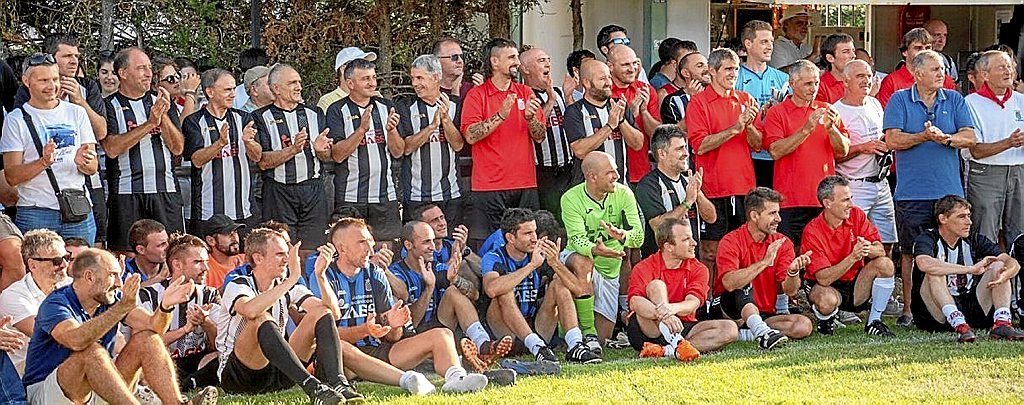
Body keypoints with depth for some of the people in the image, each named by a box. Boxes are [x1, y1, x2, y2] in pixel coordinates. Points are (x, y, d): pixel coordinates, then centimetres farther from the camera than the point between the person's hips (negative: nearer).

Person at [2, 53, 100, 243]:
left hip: (79, 212, 3)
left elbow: (93, 168, 9)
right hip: (35, 213, -3)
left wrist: (83, 162, -14)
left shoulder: (77, 113, 12)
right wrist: (43, 162, -21)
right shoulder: (16, 120, 2)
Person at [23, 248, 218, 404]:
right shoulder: (56, 303, -17)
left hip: (97, 389, 6)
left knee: (146, 338, -8)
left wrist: (165, 305, -31)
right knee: (92, 351, -34)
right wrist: (122, 308, -44)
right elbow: (77, 340, -37)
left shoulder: (113, 299, 3)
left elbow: (153, 325, -9)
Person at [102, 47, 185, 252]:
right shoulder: (110, 106, 2)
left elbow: (178, 148, 8)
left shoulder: (159, 102, 14)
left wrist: (164, 116, -8)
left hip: (166, 191, 3)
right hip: (126, 194, -3)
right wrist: (150, 123, -15)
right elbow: (112, 148, -12)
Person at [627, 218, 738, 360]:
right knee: (657, 285, -25)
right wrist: (663, 315, -44)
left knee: (729, 328, -17)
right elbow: (635, 302, -24)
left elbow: (692, 303, -14)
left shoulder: (698, 269, 3)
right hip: (648, 331, -4)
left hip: (682, 329, 4)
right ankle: (676, 343, -46)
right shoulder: (645, 267, -7)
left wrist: (672, 308, -39)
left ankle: (668, 350, -35)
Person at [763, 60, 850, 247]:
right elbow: (776, 151, -10)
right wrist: (807, 129, -17)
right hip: (791, 201, -3)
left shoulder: (826, 110, 14)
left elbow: (843, 150, 8)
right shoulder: (776, 113, 3)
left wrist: (831, 128, -10)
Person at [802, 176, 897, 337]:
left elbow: (880, 251, -10)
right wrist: (853, 257, -38)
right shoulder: (812, 231, -20)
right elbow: (823, 279, -26)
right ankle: (825, 321, 1)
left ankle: (873, 322, -6)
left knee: (885, 264, -21)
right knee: (826, 300, -39)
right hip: (830, 287, -5)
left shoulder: (856, 215, -5)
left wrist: (868, 249, -35)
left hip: (856, 286, 5)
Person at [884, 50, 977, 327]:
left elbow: (970, 138, 1)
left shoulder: (954, 100, 10)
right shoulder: (900, 101, 3)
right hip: (911, 193, -2)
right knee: (910, 253, 1)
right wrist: (924, 136, -19)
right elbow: (892, 140, -7)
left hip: (949, 191, 2)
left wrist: (946, 138, -17)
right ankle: (908, 309, 7)